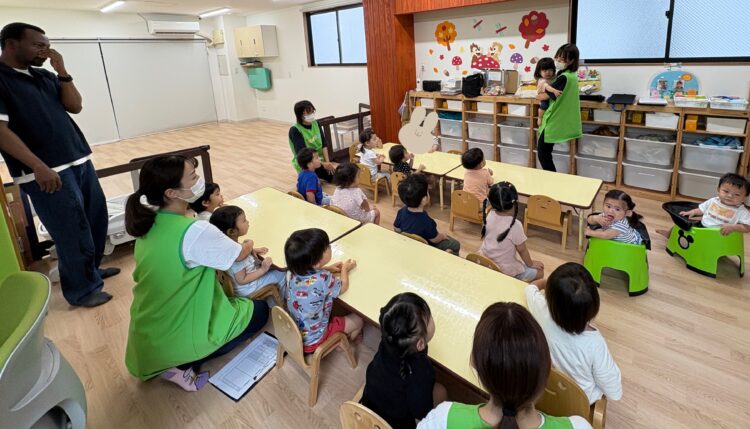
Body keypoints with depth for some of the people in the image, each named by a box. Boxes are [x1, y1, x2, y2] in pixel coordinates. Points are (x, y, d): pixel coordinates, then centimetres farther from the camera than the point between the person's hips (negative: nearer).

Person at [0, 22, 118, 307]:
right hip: (46, 172, -7)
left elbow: (75, 106, 8)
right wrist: (39, 167, -21)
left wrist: (62, 71, -2)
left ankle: (91, 268, 35)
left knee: (97, 219, 14)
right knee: (74, 232, -3)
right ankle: (83, 289, 14)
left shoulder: (45, 76, 14)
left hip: (80, 161, 8)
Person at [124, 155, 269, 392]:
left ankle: (163, 361, 14)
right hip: (178, 338, -7)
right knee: (259, 309, 13)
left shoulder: (148, 224, -4)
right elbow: (240, 254, -10)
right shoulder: (196, 231, -28)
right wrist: (249, 244, 12)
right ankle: (185, 365, 7)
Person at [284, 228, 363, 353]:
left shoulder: (296, 271, -15)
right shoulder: (324, 279, -34)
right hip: (311, 339, -6)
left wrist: (327, 269, 5)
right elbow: (343, 287, -11)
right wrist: (345, 269, 6)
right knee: (357, 320, 12)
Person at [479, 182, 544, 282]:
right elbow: (522, 250, -10)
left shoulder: (489, 216, -10)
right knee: (539, 272, 14)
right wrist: (531, 264, 4)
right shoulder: (515, 225, -26)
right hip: (505, 270, -6)